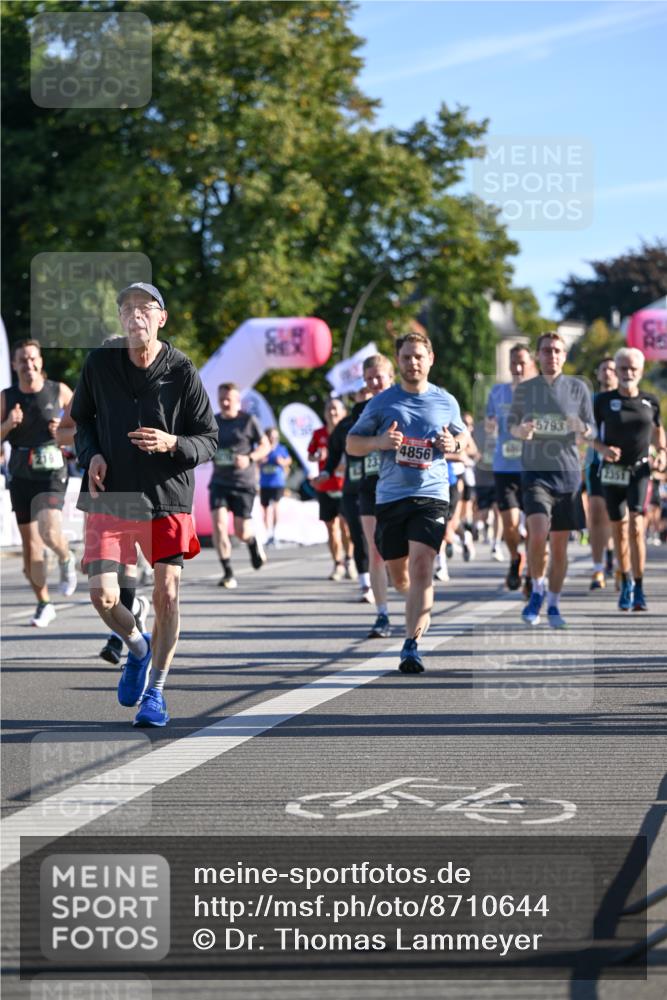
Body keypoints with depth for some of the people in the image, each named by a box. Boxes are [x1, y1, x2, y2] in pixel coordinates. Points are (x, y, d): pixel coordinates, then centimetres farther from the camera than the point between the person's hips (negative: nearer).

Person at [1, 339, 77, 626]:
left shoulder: (59, 391, -3)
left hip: (51, 476, -3)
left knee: (50, 533, -24)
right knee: (30, 543, 6)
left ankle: (66, 560, 11)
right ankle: (44, 604, 21)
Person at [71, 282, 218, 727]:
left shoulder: (182, 371, -6)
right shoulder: (101, 361, 0)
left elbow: (209, 441, -2)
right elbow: (81, 417, 16)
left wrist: (172, 443, -22)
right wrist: (91, 453, -3)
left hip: (168, 497, -1)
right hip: (111, 495, 1)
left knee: (167, 596, -2)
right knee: (103, 597, -9)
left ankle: (155, 692, 15)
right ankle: (138, 647, 25)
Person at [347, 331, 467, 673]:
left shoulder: (446, 402, 7)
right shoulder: (382, 402, 4)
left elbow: (463, 435, 23)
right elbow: (352, 443, 9)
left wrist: (454, 445, -1)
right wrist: (380, 442, -11)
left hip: (431, 495, -1)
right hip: (390, 496, 2)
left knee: (421, 568, -19)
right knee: (399, 575, 11)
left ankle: (411, 646, -21)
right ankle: (420, 608, 46)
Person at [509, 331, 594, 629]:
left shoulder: (578, 388, 4)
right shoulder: (524, 389, 5)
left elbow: (590, 431, 8)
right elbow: (511, 423, 13)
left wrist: (581, 430, -16)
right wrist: (521, 431, -10)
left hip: (568, 473, 1)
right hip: (535, 472, -1)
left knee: (560, 544, 6)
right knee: (538, 534, -20)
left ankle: (553, 605, 20)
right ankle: (537, 590, 4)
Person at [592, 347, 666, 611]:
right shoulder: (604, 400, -1)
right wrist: (603, 449, -15)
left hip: (640, 471, -1)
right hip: (612, 471, 1)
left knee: (636, 527, -15)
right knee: (619, 530, 8)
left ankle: (639, 588, -10)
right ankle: (626, 582, 26)